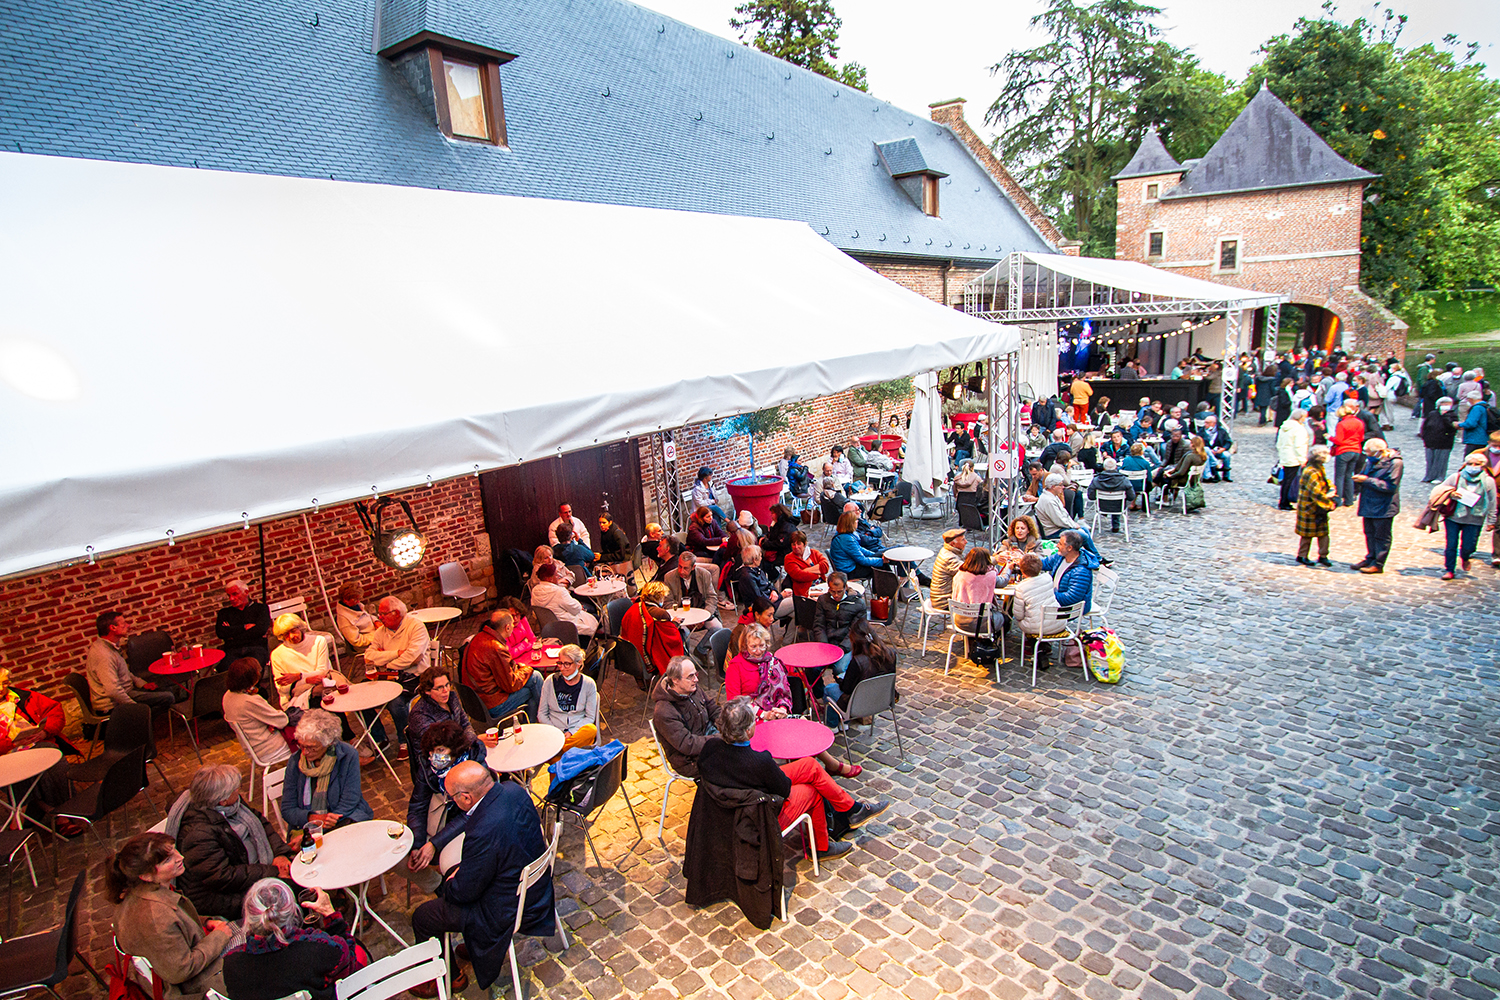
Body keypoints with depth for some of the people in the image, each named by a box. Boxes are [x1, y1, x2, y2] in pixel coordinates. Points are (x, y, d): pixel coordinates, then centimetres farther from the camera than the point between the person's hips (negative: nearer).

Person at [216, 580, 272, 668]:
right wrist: (244, 627, 3)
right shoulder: (224, 612, 26)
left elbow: (261, 630, -1)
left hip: (256, 648, -2)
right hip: (232, 650, 2)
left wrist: (232, 632, 6)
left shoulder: (260, 608, 17)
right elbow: (220, 633, 8)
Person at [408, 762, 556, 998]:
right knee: (450, 876, 27)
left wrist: (449, 885, 1)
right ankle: (478, 944, 43)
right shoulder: (513, 790, -14)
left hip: (508, 911, -8)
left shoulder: (484, 833, -37)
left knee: (421, 918, 8)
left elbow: (464, 891, -20)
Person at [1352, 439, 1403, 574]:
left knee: (1381, 536, 2)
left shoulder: (1394, 463, -16)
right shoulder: (1371, 460, 6)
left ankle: (1378, 564, 9)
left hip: (1383, 508, -7)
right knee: (1369, 533, 16)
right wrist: (1359, 478, -4)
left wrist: (1367, 480, -22)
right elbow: (1365, 475, 20)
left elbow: (1391, 486, -21)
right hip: (1369, 505, 7)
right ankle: (1370, 559, 28)